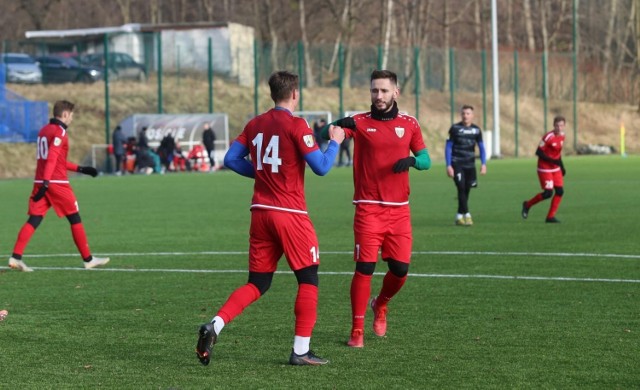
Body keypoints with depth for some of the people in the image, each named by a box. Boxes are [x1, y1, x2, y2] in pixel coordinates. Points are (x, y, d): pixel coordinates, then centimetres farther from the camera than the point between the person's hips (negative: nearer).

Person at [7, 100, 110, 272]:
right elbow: (52, 158, -20)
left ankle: (16, 257, -13)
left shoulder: (44, 130, 19)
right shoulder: (59, 132, -9)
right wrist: (46, 182, -28)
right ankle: (88, 259, 10)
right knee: (75, 219, 4)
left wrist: (79, 169, 28)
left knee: (34, 220, 1)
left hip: (40, 182, 8)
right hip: (57, 183, -8)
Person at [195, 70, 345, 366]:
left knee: (257, 284, 12)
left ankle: (214, 326, -7)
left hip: (261, 212, 6)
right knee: (308, 279, 7)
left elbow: (231, 159, 9)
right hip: (291, 214, -6)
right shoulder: (296, 126, -10)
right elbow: (321, 167, -12)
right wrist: (334, 142, 5)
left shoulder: (255, 125, 9)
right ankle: (300, 351, 4)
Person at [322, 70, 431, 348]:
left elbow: (425, 160, 8)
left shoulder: (409, 124, 9)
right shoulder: (359, 122, 0)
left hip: (399, 210, 3)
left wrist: (412, 160, -15)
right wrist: (339, 126, -37)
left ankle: (380, 305, 32)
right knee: (365, 268, -11)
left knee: (400, 269, 1)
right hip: (369, 209, -3)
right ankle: (357, 330, -1)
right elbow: (324, 135, -14)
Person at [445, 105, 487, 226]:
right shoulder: (455, 128, -3)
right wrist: (448, 165, -8)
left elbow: (481, 147, 13)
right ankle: (466, 215, -14)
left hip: (470, 164, 3)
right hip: (457, 164, -3)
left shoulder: (476, 129, 6)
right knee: (461, 188, -14)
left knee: (466, 190, 4)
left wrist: (483, 164, 3)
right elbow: (448, 147, -1)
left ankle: (459, 216, 15)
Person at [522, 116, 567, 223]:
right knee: (548, 193, -12)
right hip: (545, 169, -8)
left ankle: (550, 217, 6)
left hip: (556, 168, 8)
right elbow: (538, 152, -19)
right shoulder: (548, 137, -21)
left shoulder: (562, 136, 4)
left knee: (560, 191, -2)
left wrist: (562, 166, 15)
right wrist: (553, 161, -25)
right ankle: (527, 205, 12)